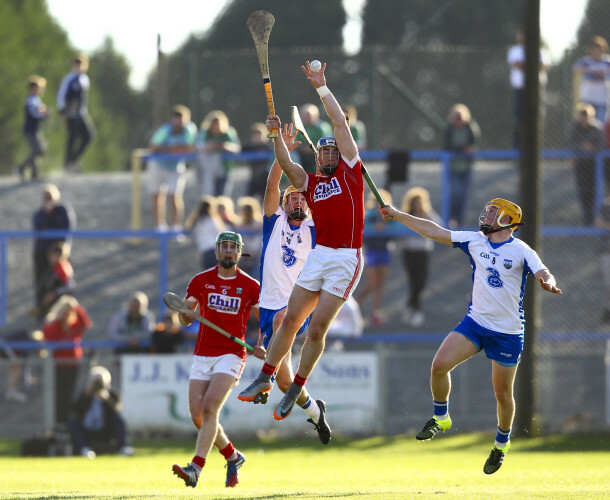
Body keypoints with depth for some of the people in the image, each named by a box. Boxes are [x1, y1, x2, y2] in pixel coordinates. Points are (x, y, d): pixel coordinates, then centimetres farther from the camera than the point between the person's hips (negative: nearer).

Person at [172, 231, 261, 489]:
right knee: (197, 416, 0)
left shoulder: (251, 286, 1)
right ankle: (233, 457, 24)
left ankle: (195, 470, -28)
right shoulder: (201, 281, 6)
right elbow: (185, 318, 8)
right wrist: (185, 314, -17)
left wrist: (263, 346, -13)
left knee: (210, 407, -22)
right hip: (202, 356, 4)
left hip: (231, 355, -4)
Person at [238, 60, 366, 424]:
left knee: (317, 328, -7)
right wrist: (277, 135, -15)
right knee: (291, 320, 2)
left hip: (346, 260, -4)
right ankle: (266, 379, 13)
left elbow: (341, 123, 4)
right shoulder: (309, 182, 16)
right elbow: (286, 163, 0)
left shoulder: (350, 172, 7)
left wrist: (322, 88, 7)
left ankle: (296, 390, 4)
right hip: (318, 257, 4)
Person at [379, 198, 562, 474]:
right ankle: (440, 418, 7)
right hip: (475, 322, 3)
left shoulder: (521, 251, -9)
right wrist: (398, 215, 7)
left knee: (503, 393, 3)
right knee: (440, 364, -17)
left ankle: (501, 443, 29)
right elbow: (434, 231, 7)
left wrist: (548, 283, -45)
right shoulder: (475, 241, 3)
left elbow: (544, 274, -21)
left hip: (508, 332, -3)